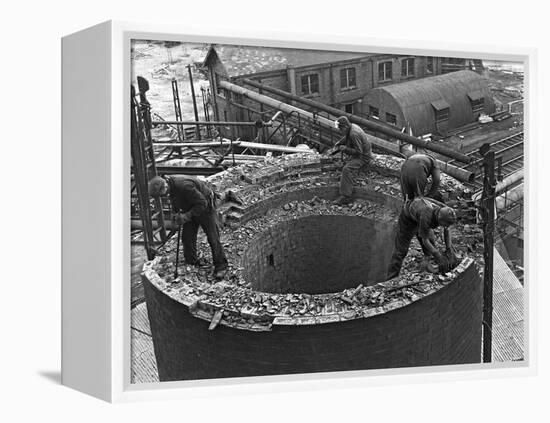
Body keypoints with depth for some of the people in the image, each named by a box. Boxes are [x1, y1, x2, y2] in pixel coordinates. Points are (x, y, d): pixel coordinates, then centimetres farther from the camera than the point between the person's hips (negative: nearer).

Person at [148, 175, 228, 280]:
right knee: (187, 236, 8)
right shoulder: (171, 185, -9)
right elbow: (175, 203, 10)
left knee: (213, 238, -5)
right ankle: (191, 261, 25)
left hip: (205, 207, -8)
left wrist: (187, 216, -32)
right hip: (190, 209, 8)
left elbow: (202, 203, -32)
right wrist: (176, 214, -7)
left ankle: (221, 266, 3)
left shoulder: (184, 186, -37)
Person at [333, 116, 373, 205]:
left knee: (347, 169, -27)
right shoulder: (351, 127, 4)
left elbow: (358, 151, -26)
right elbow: (346, 138, 27)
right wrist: (339, 143, 11)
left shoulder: (354, 134, -27)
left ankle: (346, 196, -34)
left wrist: (345, 149, -22)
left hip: (363, 158, -12)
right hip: (359, 155, 12)